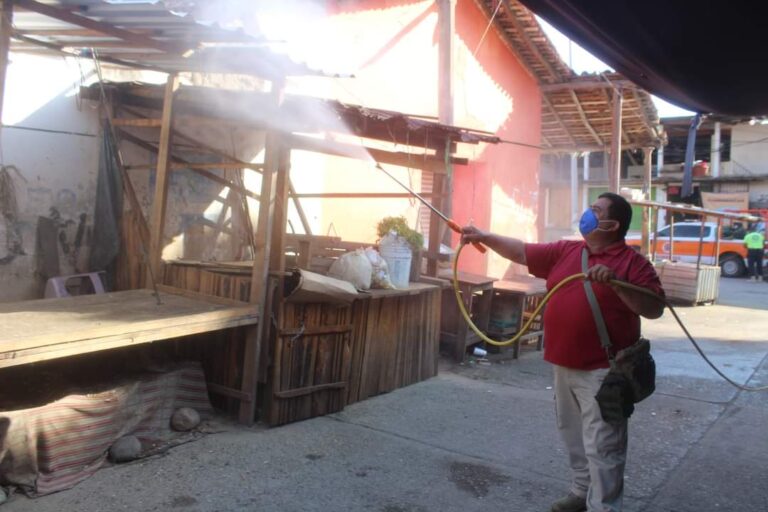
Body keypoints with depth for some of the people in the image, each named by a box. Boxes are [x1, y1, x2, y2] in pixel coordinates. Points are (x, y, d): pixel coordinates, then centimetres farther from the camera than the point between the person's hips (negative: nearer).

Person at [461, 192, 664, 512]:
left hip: (602, 370, -7)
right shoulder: (565, 251, 8)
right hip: (564, 365, 7)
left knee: (601, 446, -1)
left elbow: (654, 308, -16)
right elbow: (522, 252, 13)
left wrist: (615, 281, -28)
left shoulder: (632, 262, -9)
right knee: (573, 437, 21)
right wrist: (485, 237, 8)